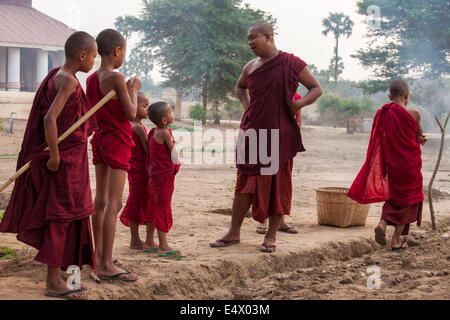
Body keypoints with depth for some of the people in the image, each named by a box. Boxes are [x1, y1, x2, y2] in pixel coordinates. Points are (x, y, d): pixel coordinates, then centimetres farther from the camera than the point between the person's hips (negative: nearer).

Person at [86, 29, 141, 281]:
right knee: (114, 204, -8)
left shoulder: (91, 79, 7)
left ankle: (98, 254, 27)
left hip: (100, 139, 9)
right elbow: (131, 113, -16)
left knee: (101, 201, 16)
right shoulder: (116, 78, -16)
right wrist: (133, 90, 0)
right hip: (117, 141, -8)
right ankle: (107, 265, -8)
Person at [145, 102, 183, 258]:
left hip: (154, 175, 9)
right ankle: (163, 246, -3)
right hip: (165, 174, -9)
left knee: (154, 208, 15)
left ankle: (149, 242, 23)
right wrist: (176, 163, 7)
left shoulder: (154, 132, 8)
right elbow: (173, 153, -12)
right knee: (163, 208, -6)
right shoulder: (165, 133, -18)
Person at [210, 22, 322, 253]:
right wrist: (247, 107, 12)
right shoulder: (250, 68, 10)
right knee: (245, 183, 5)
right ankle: (234, 233, 15)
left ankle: (271, 236, 12)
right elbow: (240, 87, 31)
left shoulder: (291, 64, -4)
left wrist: (301, 103, -18)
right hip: (252, 132, 4)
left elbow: (316, 88, 2)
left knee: (278, 184, 2)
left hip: (280, 134, -4)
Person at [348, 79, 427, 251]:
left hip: (392, 164, 4)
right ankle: (396, 240, 8)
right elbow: (420, 134, 3)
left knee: (394, 197, 21)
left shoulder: (383, 114, -1)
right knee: (408, 199, 9)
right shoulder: (413, 114, -13)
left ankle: (382, 224, -3)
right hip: (410, 163, -4)